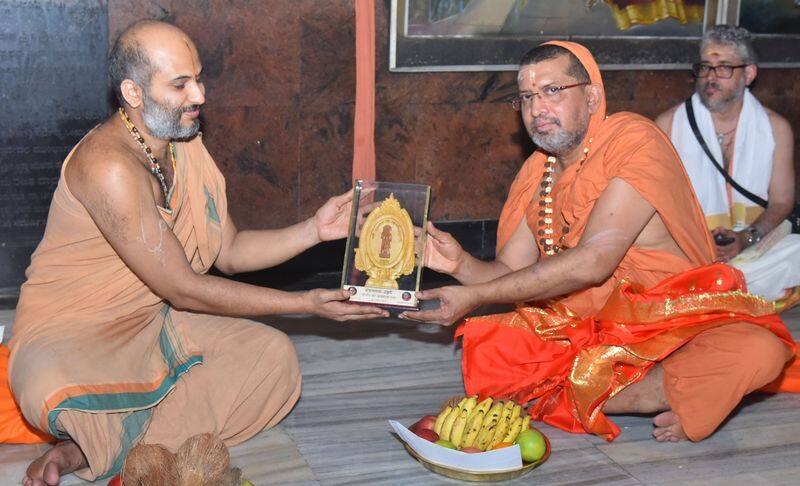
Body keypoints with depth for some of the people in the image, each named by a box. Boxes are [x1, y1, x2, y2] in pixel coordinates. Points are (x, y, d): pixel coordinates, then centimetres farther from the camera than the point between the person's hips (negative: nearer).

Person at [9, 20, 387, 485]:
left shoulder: (187, 147, 3)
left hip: (155, 323, 9)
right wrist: (308, 303, -19)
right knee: (53, 392, -42)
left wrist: (315, 230, -7)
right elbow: (184, 289, -23)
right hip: (68, 335, -9)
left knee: (274, 355, -12)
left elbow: (228, 250, 9)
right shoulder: (108, 165, -25)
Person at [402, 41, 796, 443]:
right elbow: (509, 271, 4)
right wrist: (462, 264, -19)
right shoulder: (535, 174, 8)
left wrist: (474, 296, -22)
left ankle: (578, 401, -19)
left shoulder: (636, 141, -14)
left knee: (759, 349, -33)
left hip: (674, 324, -5)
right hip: (580, 331, 5)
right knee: (484, 347, -19)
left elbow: (592, 263, -23)